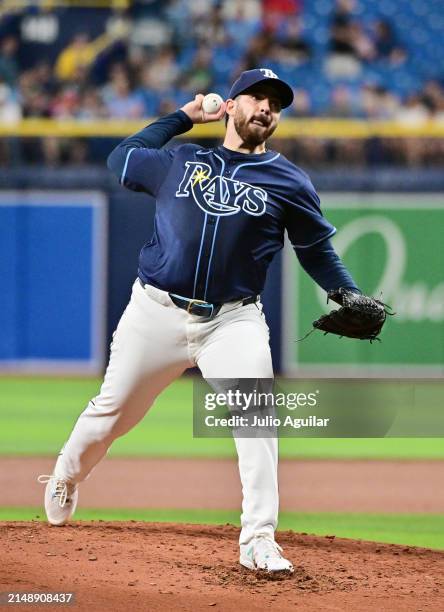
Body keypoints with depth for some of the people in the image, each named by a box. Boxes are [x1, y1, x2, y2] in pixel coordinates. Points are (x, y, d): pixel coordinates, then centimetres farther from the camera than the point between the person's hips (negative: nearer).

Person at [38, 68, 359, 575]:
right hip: (157, 312, 1)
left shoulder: (289, 183, 6)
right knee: (111, 412, 10)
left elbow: (317, 250, 9)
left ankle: (258, 541, -20)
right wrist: (183, 117, 21)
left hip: (234, 320, -1)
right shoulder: (180, 162, 9)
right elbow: (120, 159, 23)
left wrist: (352, 299, -8)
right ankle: (64, 480, 39)